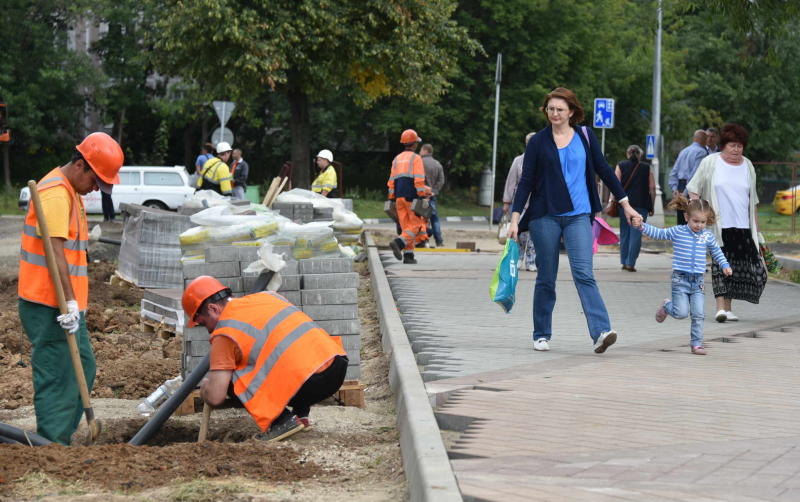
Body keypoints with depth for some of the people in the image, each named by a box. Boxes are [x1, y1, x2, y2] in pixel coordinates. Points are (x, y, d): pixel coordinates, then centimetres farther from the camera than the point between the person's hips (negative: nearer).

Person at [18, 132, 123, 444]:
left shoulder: (71, 192, 18)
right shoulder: (55, 193, -16)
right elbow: (55, 251, -24)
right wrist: (70, 303, -28)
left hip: (66, 304, 11)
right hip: (49, 306, -11)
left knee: (83, 368, 15)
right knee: (57, 378, -8)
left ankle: (61, 440, 22)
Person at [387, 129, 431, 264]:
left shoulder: (396, 159, 15)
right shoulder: (416, 158, -4)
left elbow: (391, 181, 14)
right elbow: (419, 179, -12)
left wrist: (392, 199, 18)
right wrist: (422, 196, -11)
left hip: (399, 197, 6)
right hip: (412, 197, -6)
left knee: (406, 226, 8)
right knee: (416, 225, -4)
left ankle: (408, 255, 3)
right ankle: (399, 243, -25)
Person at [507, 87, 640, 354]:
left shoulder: (585, 136, 6)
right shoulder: (538, 142, 3)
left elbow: (603, 170, 11)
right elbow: (526, 182, 3)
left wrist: (625, 204, 11)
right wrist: (515, 219, -4)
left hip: (578, 216, 0)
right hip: (545, 216, 0)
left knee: (584, 274, -14)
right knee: (546, 278, 6)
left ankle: (601, 332, -24)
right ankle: (541, 335, 19)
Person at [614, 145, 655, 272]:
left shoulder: (621, 166, 7)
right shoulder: (647, 168, 8)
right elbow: (652, 188, 3)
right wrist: (651, 206, 8)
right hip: (642, 204, -1)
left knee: (624, 233, 12)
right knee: (636, 234, -1)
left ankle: (624, 262, 14)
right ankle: (631, 263, -7)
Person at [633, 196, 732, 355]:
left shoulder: (708, 236, 6)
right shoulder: (677, 232, -2)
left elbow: (716, 252, 21)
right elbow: (658, 233, 2)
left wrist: (724, 265, 8)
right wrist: (642, 226, -10)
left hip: (698, 281, 3)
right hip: (680, 279, -3)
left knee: (698, 315, -2)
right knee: (681, 313, -8)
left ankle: (696, 343, 9)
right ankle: (667, 306, 24)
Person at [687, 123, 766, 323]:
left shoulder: (747, 166, 12)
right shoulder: (710, 163, 1)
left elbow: (753, 201, 17)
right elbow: (694, 190, 5)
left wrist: (756, 229, 16)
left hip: (742, 227, 3)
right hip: (718, 225, -3)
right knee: (720, 265, -7)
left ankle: (726, 308, 9)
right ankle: (721, 307, -9)